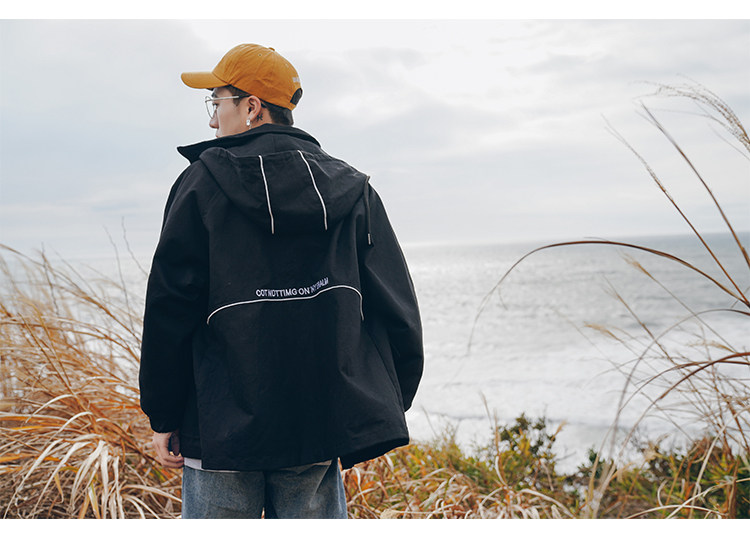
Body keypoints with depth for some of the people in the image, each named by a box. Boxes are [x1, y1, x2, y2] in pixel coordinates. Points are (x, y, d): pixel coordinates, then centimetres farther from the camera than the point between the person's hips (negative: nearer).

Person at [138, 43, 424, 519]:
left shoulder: (204, 182, -4)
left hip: (222, 428, -3)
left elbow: (170, 311, -4)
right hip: (322, 425, 3)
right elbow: (398, 313, 4)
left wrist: (163, 418, 4)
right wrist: (384, 413, 11)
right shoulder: (353, 190, 5)